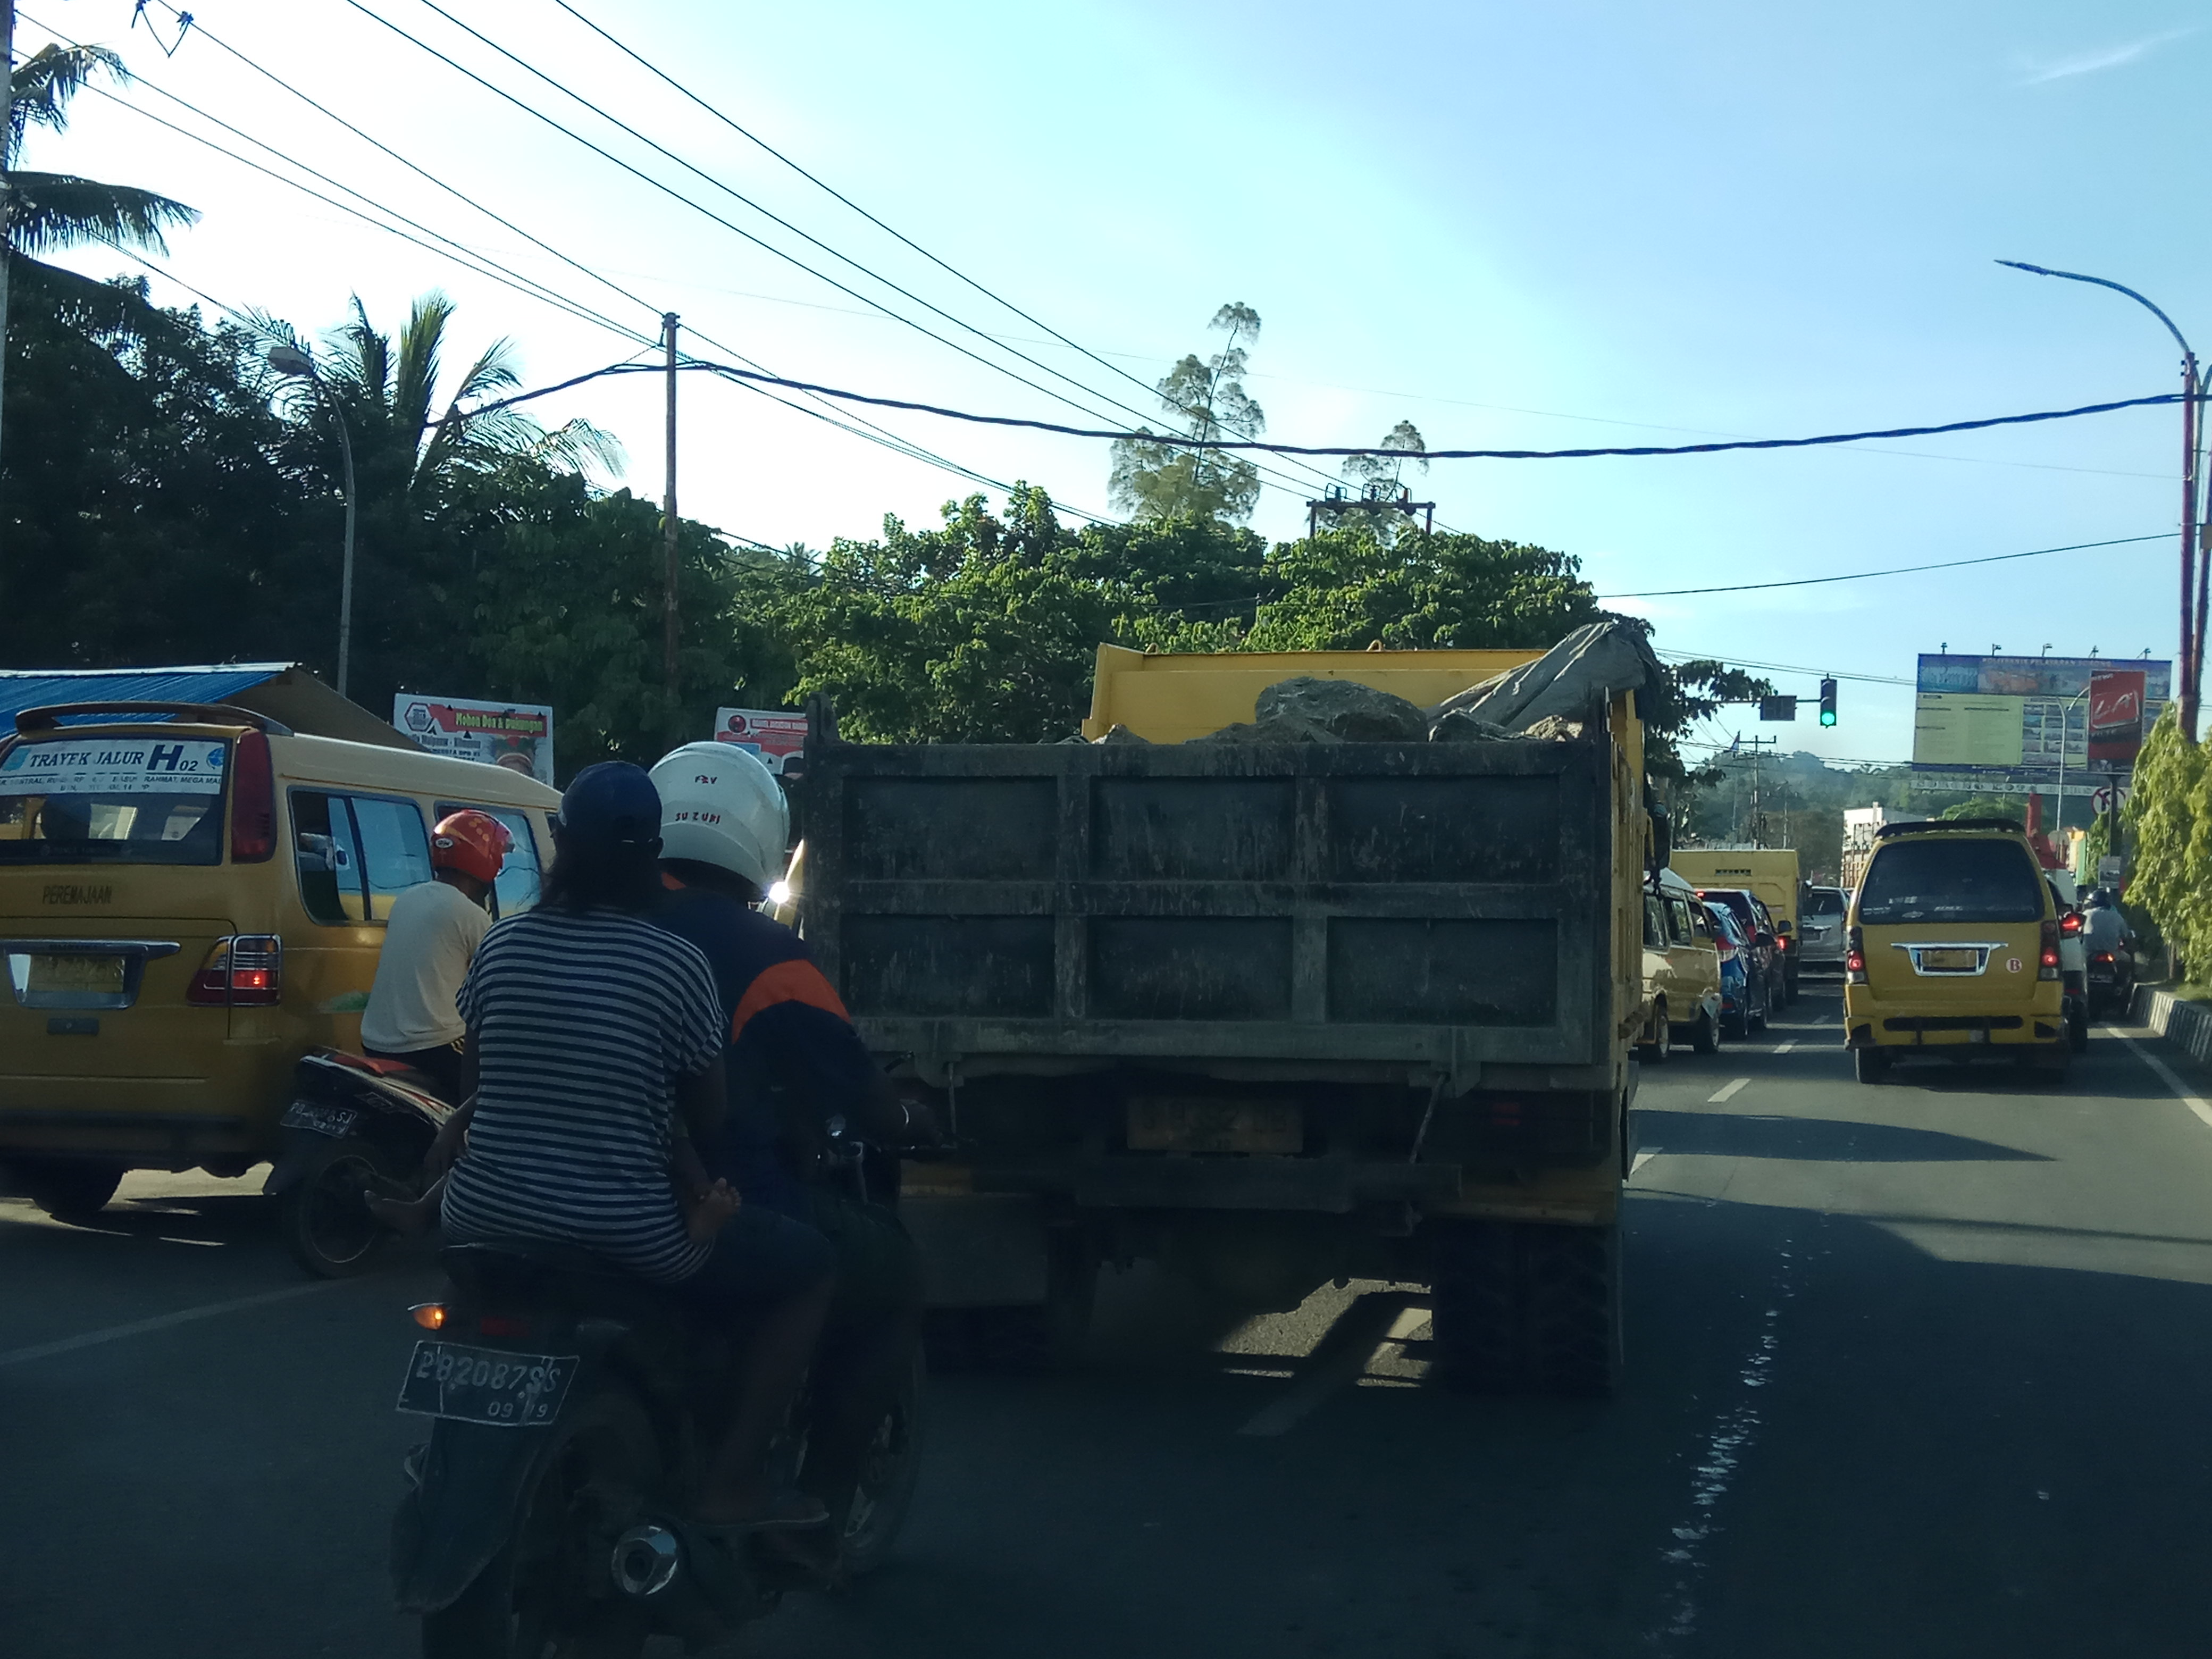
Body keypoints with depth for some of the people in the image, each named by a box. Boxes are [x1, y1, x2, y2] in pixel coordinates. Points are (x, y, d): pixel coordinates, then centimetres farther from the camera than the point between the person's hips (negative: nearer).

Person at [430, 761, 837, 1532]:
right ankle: (732, 1481, 6)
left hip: (488, 1219, 5)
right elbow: (708, 1115, -3)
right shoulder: (677, 963, -13)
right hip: (628, 1240, -5)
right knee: (809, 1265, 14)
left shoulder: (502, 943, 0)